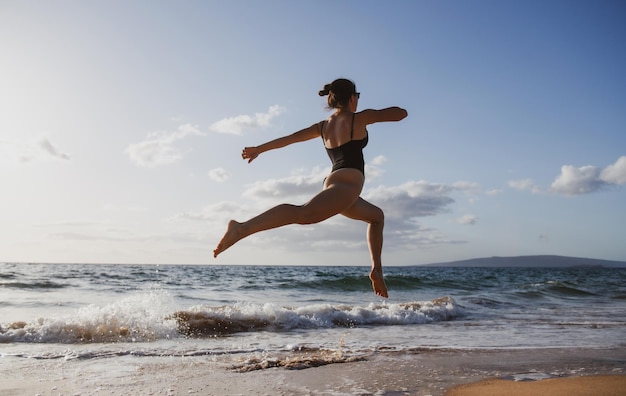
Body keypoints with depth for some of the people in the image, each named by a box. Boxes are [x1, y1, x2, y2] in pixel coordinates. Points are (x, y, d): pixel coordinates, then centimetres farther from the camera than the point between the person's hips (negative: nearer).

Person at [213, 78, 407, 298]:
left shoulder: (323, 126, 23)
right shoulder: (359, 119, 6)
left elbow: (289, 138, 26)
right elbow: (401, 114, 10)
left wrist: (259, 149, 34)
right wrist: (381, 112, 31)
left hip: (333, 183, 9)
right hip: (347, 183, -9)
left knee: (376, 216, 30)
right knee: (302, 213, -30)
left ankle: (376, 270, 23)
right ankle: (242, 228, -47)